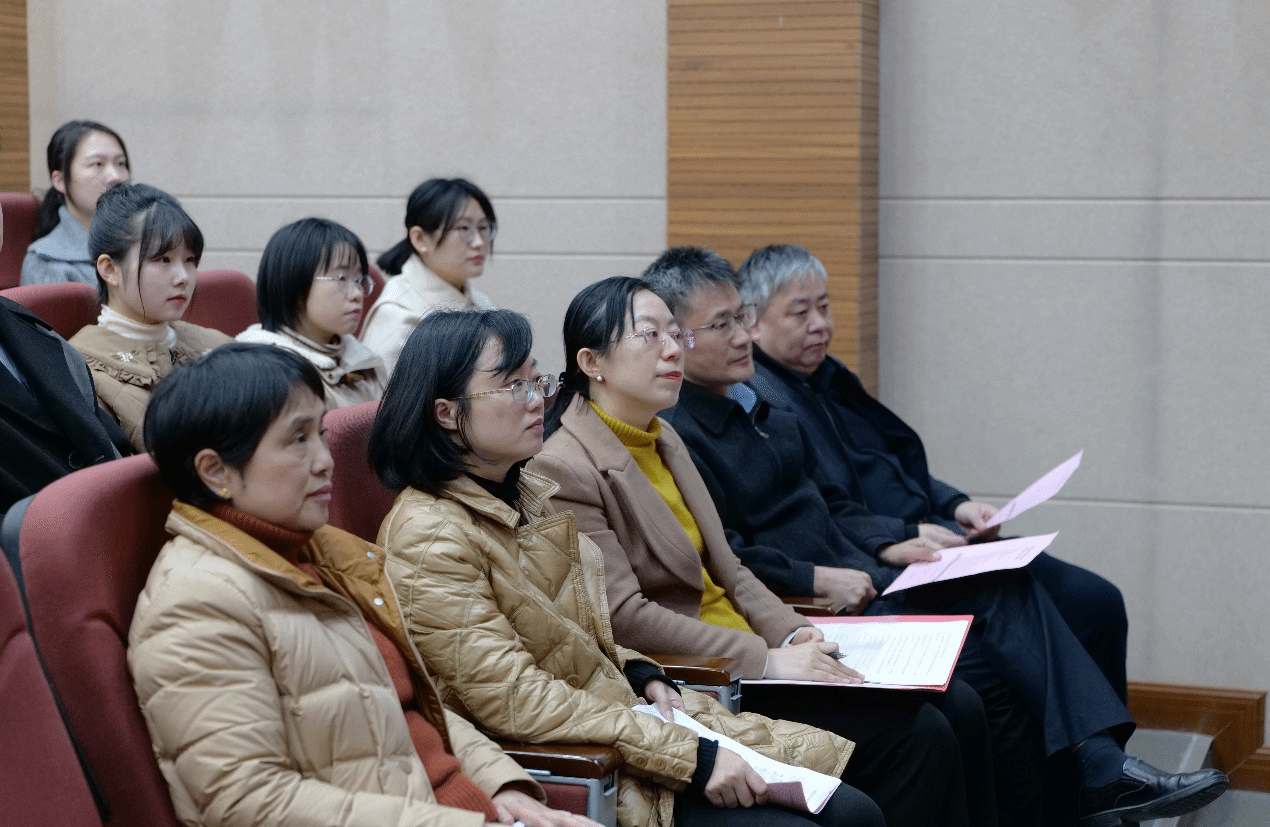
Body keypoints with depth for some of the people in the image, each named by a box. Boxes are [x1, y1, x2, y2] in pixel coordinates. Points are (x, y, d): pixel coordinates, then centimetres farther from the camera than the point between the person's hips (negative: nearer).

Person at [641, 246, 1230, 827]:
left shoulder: (758, 401, 18)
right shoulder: (674, 434, -12)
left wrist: (884, 546, 10)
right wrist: (817, 578, -20)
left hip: (850, 576, 9)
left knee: (1006, 585, -13)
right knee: (992, 672, -22)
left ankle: (1104, 764, -21)